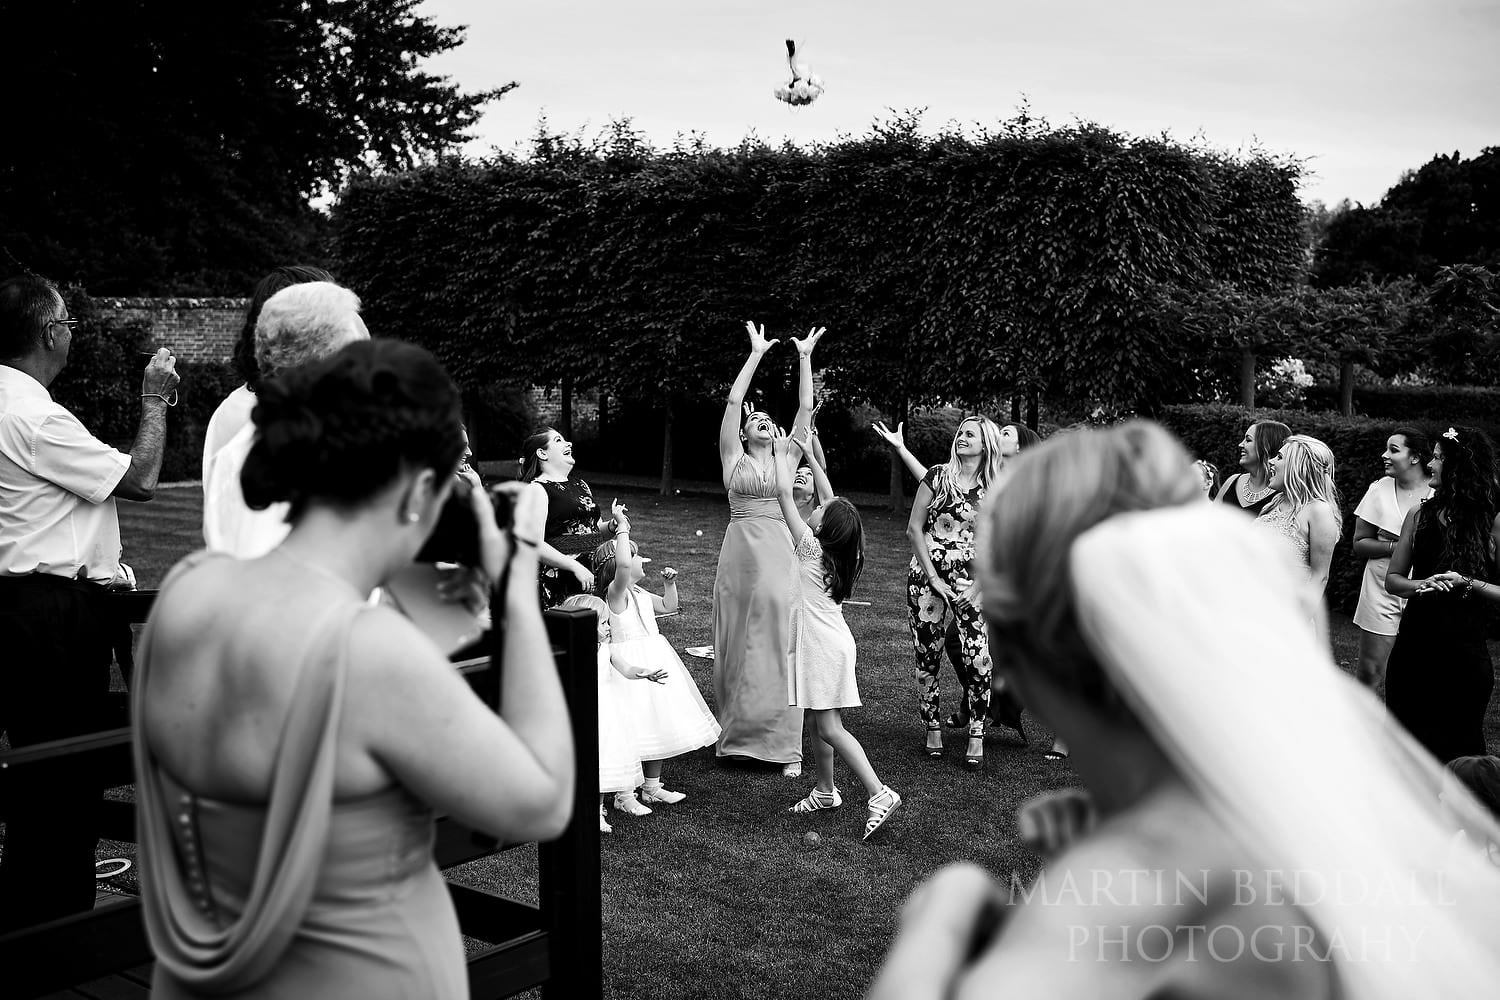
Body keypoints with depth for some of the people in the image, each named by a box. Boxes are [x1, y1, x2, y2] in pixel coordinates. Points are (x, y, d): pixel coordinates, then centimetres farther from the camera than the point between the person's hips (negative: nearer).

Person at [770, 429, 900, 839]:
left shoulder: (811, 548, -14)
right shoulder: (840, 550, 4)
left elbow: (784, 493, -11)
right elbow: (832, 500, 17)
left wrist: (783, 453, 1)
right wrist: (810, 456, 20)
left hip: (823, 646, -9)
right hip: (830, 640, 9)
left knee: (829, 728, -9)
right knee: (822, 724, 16)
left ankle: (879, 793, -14)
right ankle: (825, 791, 25)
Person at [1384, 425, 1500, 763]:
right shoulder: (1420, 515, 6)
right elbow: (1393, 579, 8)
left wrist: (1469, 584, -21)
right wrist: (1422, 585, -11)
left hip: (1463, 651, -3)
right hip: (1414, 645, 4)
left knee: (1459, 749, 8)